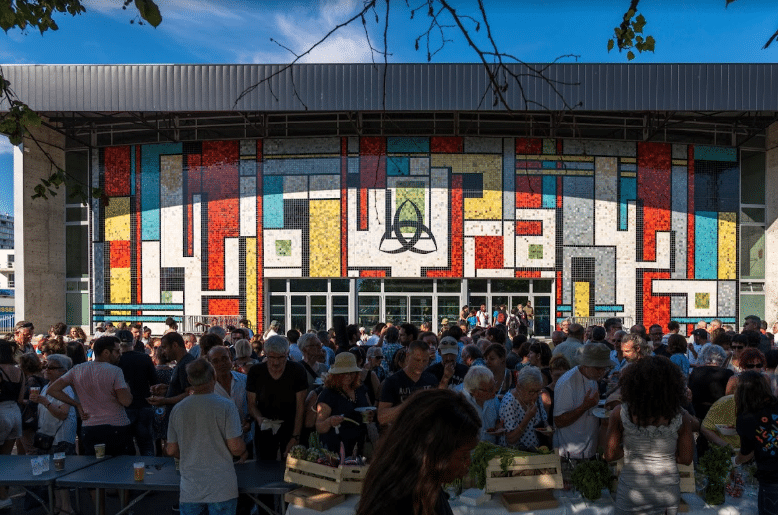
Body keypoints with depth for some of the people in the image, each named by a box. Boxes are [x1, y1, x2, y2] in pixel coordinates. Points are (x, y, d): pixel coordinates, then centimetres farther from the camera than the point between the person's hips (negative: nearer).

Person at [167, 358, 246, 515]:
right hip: (222, 489, -3)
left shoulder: (177, 409, -1)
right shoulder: (226, 406, -13)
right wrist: (243, 452, 8)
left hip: (189, 489, 3)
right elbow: (236, 448, -14)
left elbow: (171, 450, 8)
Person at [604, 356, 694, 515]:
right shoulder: (680, 418, -12)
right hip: (669, 492, 2)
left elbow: (610, 455, -9)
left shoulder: (620, 413, -16)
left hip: (632, 493, -2)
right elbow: (686, 458, -2)